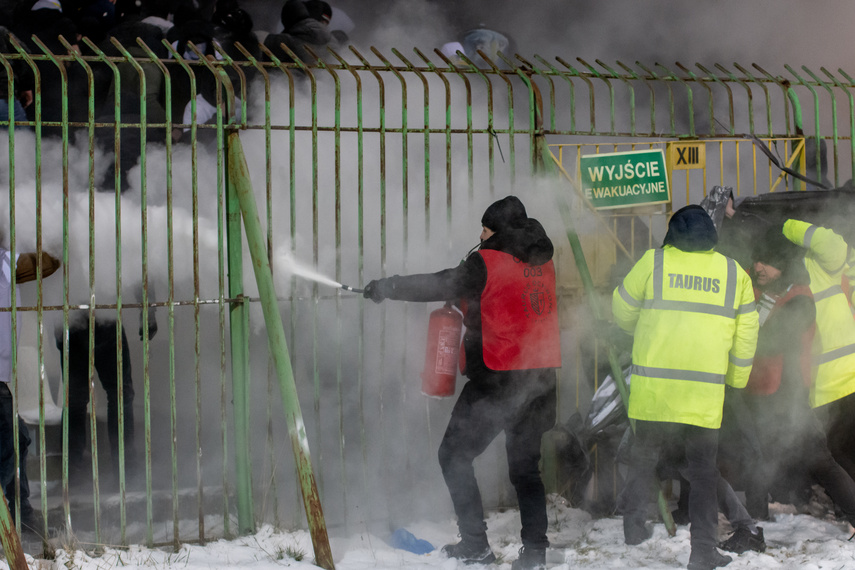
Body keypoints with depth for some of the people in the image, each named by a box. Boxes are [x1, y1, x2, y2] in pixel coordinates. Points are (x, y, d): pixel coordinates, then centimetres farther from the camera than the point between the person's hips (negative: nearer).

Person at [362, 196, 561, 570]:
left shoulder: (487, 263, -11)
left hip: (496, 380, -7)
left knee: (455, 455, 5)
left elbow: (437, 286, -6)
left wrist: (384, 288, 6)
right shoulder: (543, 263, 9)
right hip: (540, 380, 7)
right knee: (526, 465, 15)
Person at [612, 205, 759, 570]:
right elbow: (746, 334, 8)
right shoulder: (734, 272, 5)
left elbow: (622, 310, 9)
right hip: (705, 390, 1)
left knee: (645, 454, 19)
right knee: (703, 469, 9)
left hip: (653, 385, -1)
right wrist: (736, 379, 21)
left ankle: (633, 525, 21)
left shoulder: (653, 262, 0)